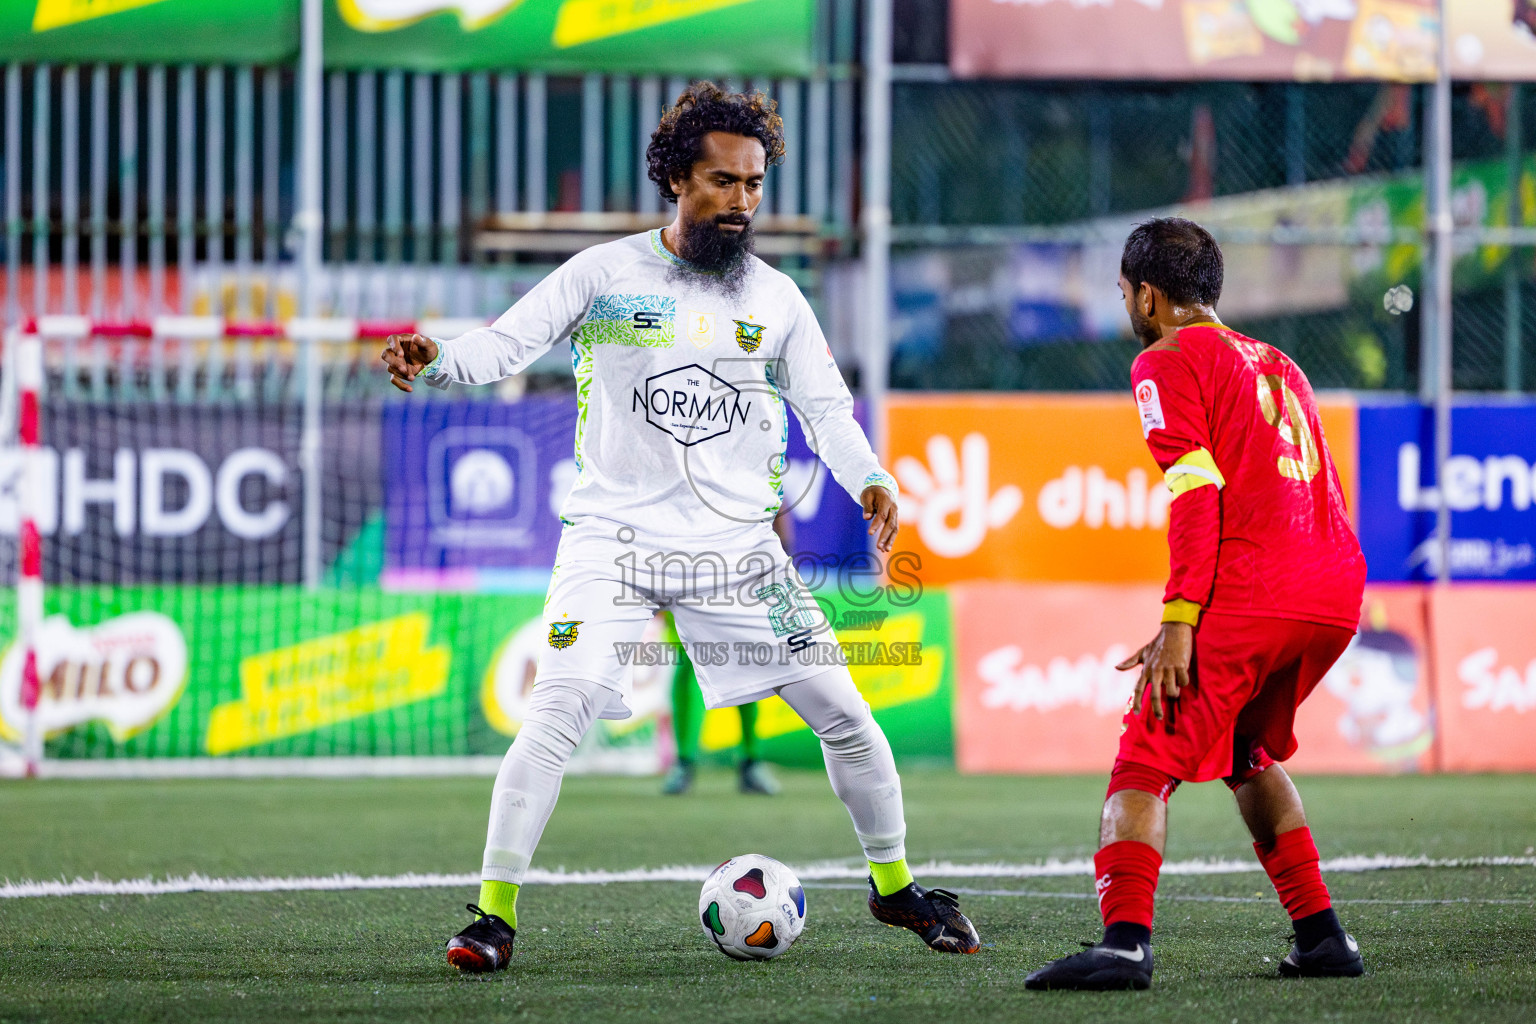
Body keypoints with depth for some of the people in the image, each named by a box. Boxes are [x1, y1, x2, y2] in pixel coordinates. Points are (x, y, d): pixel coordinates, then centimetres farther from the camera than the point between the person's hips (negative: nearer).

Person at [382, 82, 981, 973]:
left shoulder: (776, 299, 7)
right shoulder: (608, 274, -1)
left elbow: (826, 406, 7)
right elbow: (508, 341, -7)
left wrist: (870, 479, -12)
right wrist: (435, 360, -28)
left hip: (738, 548, 3)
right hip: (615, 539, -3)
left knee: (844, 714, 2)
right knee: (561, 710, -22)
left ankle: (895, 884, 24)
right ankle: (495, 912, -13)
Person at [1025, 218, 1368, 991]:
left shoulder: (1169, 362, 4)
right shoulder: (1278, 365, 29)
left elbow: (1197, 492, -10)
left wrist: (1178, 622, -16)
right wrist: (1192, 625, 31)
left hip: (1247, 598, -8)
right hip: (1337, 598, 8)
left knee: (1146, 761, -8)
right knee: (1245, 751, 27)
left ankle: (1126, 940, -26)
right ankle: (1321, 935, 22)